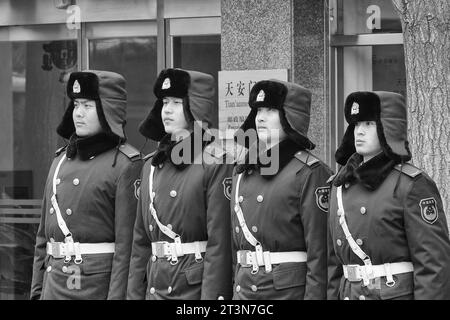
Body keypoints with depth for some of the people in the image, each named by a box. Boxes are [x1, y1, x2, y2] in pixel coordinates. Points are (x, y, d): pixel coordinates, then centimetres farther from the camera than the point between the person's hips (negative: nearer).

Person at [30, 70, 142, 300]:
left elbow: (128, 241, -12)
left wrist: (117, 296, -17)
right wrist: (36, 291, 13)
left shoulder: (126, 165, -7)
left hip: (100, 287, -6)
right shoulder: (61, 159, 14)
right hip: (54, 286, 6)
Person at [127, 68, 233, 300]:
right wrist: (135, 294, 10)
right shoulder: (152, 166, 13)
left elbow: (219, 243, -13)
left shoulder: (215, 163, -8)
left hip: (197, 287, -6)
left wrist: (212, 297, -17)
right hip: (156, 288, 6)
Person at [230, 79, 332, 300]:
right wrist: (231, 291, 15)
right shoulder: (242, 171, 15)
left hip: (290, 290, -6)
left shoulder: (309, 172, -6)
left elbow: (320, 250, -10)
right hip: (243, 290, 6)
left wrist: (314, 296, -15)